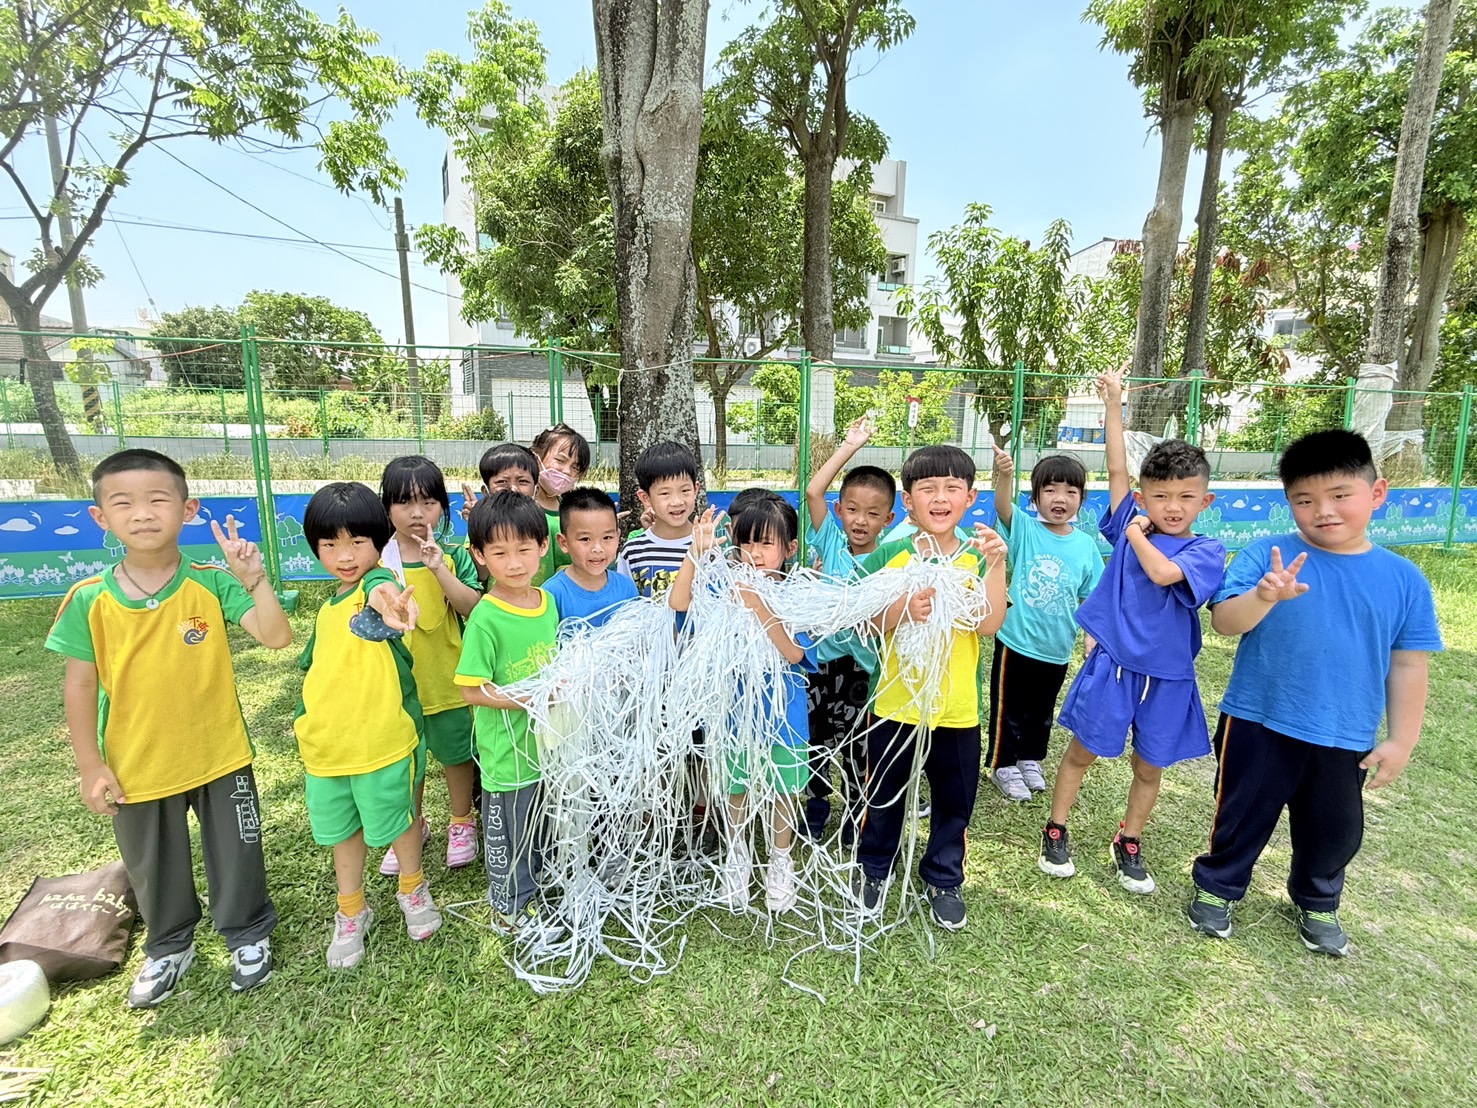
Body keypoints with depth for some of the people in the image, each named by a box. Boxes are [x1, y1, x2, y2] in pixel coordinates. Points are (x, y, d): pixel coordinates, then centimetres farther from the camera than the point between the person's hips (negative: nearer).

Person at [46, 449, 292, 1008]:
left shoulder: (212, 583, -14)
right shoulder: (89, 600, -10)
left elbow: (276, 637, -23)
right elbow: (79, 686, -4)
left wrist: (256, 579, -37)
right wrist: (92, 767, -3)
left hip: (219, 756, -2)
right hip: (136, 767, 2)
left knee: (235, 854, 16)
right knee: (153, 867, 23)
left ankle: (248, 934, 41)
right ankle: (169, 947, 50)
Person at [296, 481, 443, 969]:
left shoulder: (377, 582, -17)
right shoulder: (329, 607, 7)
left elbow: (382, 590, -44)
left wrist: (388, 598, -66)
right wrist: (306, 717, 17)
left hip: (383, 740, -6)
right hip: (326, 744, 7)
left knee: (398, 821, 13)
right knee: (342, 830, 21)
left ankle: (412, 889, 41)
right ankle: (351, 912, 43)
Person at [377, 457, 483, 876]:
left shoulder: (454, 555, -9)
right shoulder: (376, 559, -5)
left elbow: (475, 609, -18)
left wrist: (440, 570, -28)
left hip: (448, 677, -1)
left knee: (457, 752, 15)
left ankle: (461, 822, 37)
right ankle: (412, 826, 42)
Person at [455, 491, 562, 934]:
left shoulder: (547, 601, -2)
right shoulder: (486, 618, -21)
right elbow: (472, 690, -19)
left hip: (546, 742, 7)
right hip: (507, 752, -6)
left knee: (541, 827, 25)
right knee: (508, 833, 14)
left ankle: (533, 889, 49)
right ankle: (510, 906, 38)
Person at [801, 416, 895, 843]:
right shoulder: (831, 544, -3)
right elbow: (813, 492, -12)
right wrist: (849, 447, -10)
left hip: (862, 668, -2)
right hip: (821, 659, 2)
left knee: (856, 747, 14)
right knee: (816, 739, 16)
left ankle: (856, 813, 36)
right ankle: (817, 803, 40)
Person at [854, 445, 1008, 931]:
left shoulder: (979, 557, -3)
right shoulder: (888, 556, -6)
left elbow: (989, 625, -15)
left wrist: (997, 564, -24)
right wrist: (902, 610, -27)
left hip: (957, 707, 1)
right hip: (895, 702, -1)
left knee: (954, 800, 17)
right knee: (885, 796, 16)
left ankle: (944, 879, 40)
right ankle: (875, 869, 41)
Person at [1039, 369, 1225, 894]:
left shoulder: (1207, 551, -6)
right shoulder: (1130, 524, 0)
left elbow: (1162, 573, -26)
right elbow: (1116, 468, -5)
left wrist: (1138, 536, -10)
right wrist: (1114, 403, -7)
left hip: (1167, 676, 0)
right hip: (1111, 664, 0)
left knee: (1149, 766, 15)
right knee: (1082, 752, 9)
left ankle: (1128, 843, 36)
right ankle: (1056, 831, 27)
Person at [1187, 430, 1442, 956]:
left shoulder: (1404, 579, -2)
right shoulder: (1267, 555, -12)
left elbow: (1407, 665, 3)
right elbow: (1224, 621, -22)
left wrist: (1400, 739, 3)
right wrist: (1263, 596, -42)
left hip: (1346, 738, 3)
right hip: (1259, 724, -3)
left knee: (1336, 830, 21)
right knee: (1243, 815, 13)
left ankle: (1317, 903, 48)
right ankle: (1217, 887, 37)